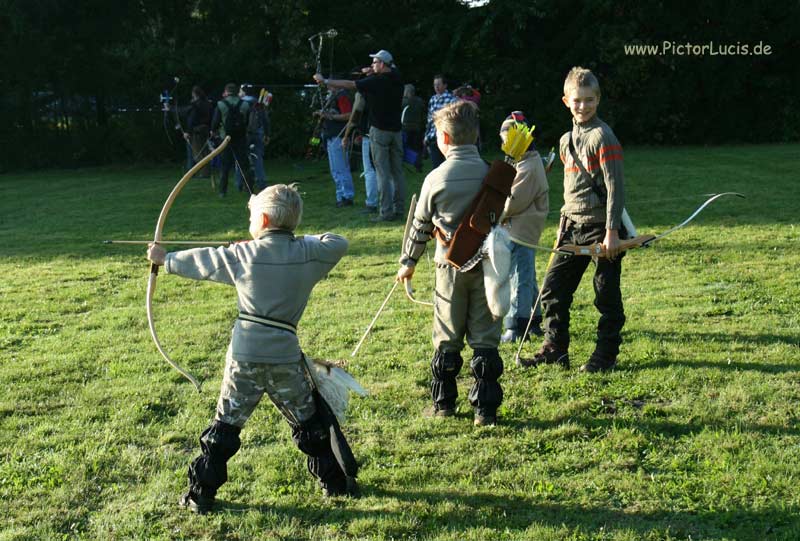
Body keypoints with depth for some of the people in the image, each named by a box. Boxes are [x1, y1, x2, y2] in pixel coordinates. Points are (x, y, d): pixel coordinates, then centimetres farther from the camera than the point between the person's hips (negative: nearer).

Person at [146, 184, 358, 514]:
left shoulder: (243, 255, -4)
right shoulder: (309, 253, -3)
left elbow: (201, 261, 11)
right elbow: (339, 244, 16)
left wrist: (164, 259, 27)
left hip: (244, 356, 0)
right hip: (286, 358, 1)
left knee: (225, 425, 11)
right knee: (309, 422, 16)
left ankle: (200, 495, 16)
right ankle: (335, 482, 25)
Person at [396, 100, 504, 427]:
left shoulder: (436, 179, -7)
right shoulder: (492, 174, -2)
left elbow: (420, 226, 2)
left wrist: (408, 261, 16)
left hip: (451, 265, -1)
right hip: (486, 264, 1)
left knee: (447, 338, 12)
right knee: (484, 338, 6)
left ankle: (443, 403, 20)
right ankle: (485, 408, 6)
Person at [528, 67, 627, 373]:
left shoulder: (603, 137, -10)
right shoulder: (566, 140, 13)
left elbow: (615, 187, -14)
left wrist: (612, 231, -18)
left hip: (601, 227, -7)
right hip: (573, 228, 7)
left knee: (607, 295, 3)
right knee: (553, 289, 6)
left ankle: (606, 355, 14)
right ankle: (555, 350, 17)